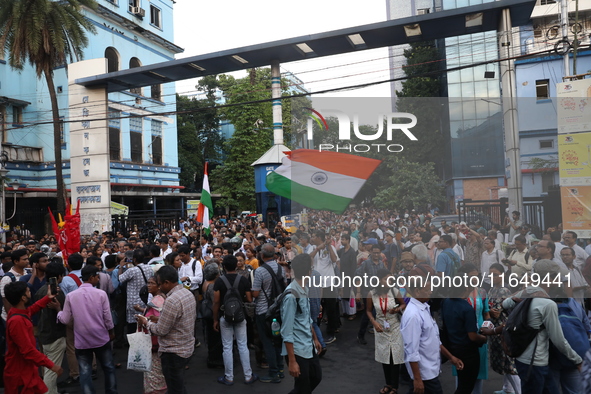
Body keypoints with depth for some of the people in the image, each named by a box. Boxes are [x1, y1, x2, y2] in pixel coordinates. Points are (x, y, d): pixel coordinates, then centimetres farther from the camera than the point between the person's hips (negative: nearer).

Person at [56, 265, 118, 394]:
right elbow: (107, 317, -8)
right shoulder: (101, 294, -12)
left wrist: (58, 309, 16)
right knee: (108, 368, 17)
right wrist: (111, 331, 10)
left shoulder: (70, 296, -7)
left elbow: (65, 320, -3)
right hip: (101, 339, -1)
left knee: (85, 373, 9)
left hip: (81, 341, 1)